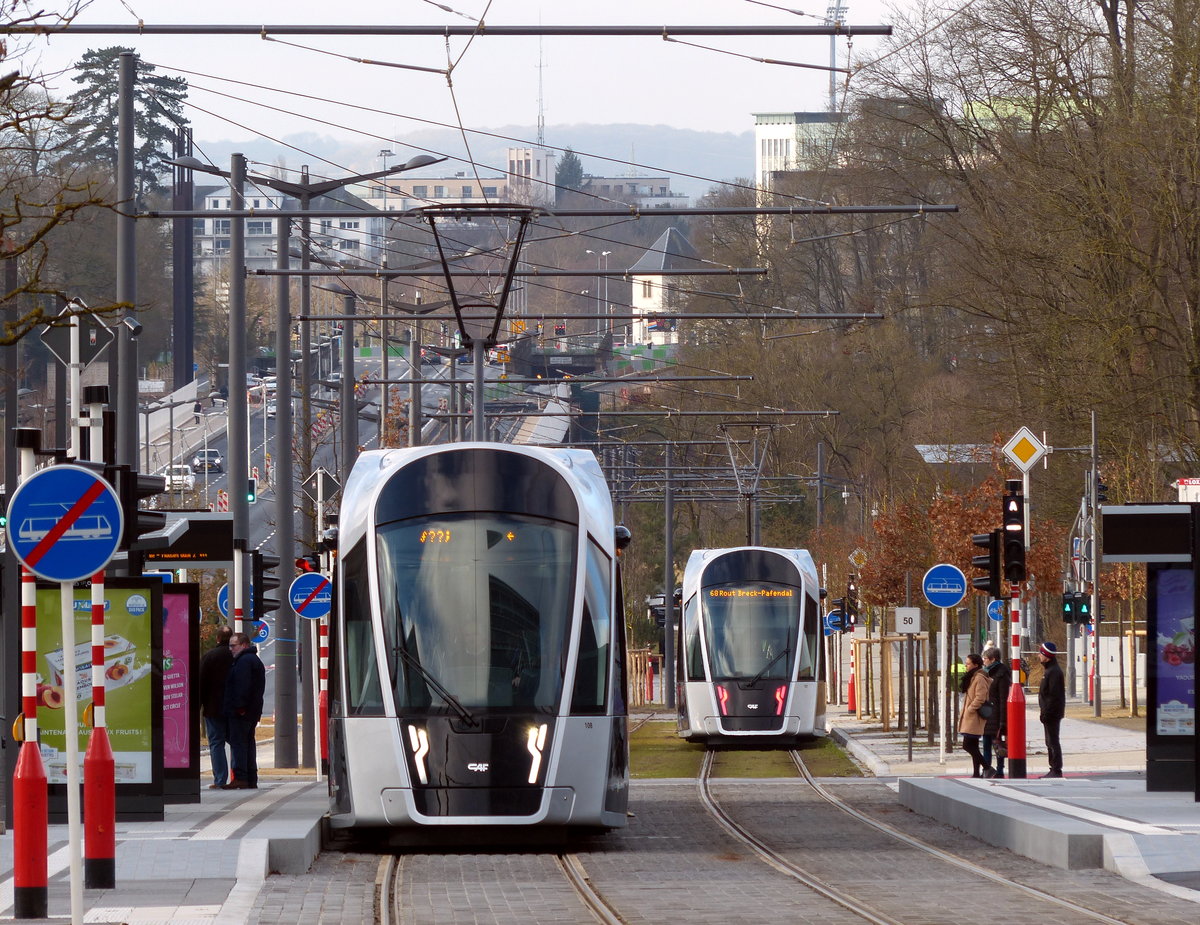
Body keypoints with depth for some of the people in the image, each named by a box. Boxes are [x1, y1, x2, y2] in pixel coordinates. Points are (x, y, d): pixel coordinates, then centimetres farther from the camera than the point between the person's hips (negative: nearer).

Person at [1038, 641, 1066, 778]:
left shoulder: (1054, 672, -17)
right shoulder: (1049, 670, 16)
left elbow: (1054, 695, -23)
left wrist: (1045, 713, -22)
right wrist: (1044, 712, 18)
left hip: (1052, 714, -11)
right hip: (1050, 715, 11)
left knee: (1053, 742, -8)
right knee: (1050, 742, 14)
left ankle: (1056, 770, -6)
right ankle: (1054, 770, 19)